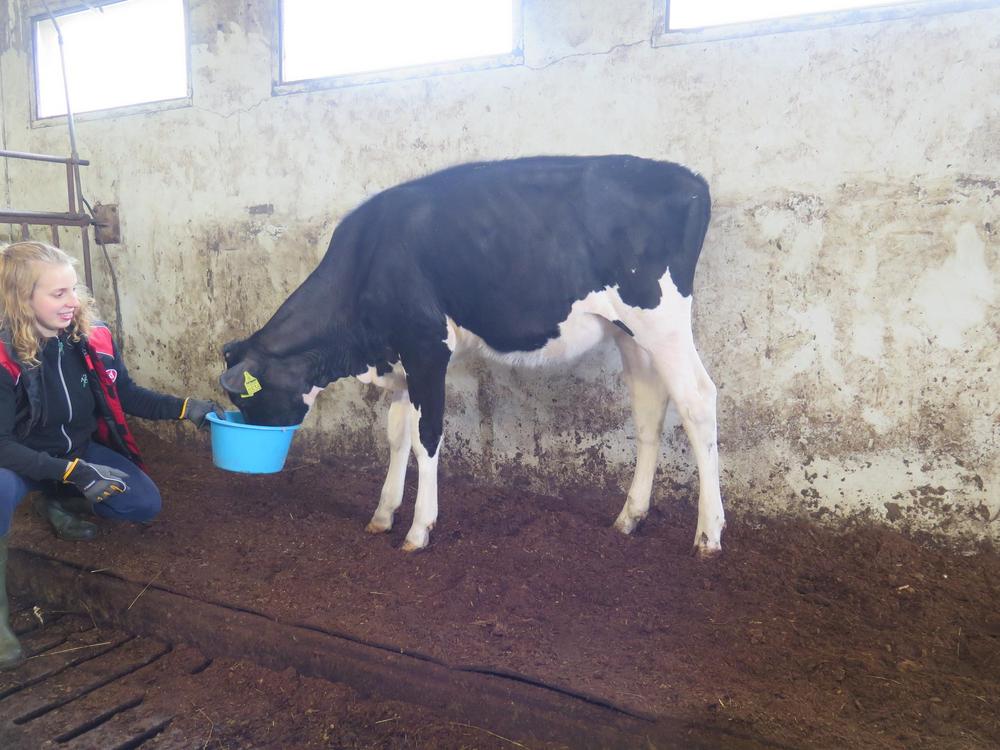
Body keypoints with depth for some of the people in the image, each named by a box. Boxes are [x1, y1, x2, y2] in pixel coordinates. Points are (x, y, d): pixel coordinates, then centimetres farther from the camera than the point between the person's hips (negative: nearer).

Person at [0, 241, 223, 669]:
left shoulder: (91, 339, -14)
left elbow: (127, 396, 0)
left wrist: (185, 408, -12)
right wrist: (75, 472, -40)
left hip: (79, 452, 5)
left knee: (145, 504, -8)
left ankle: (57, 502, 22)